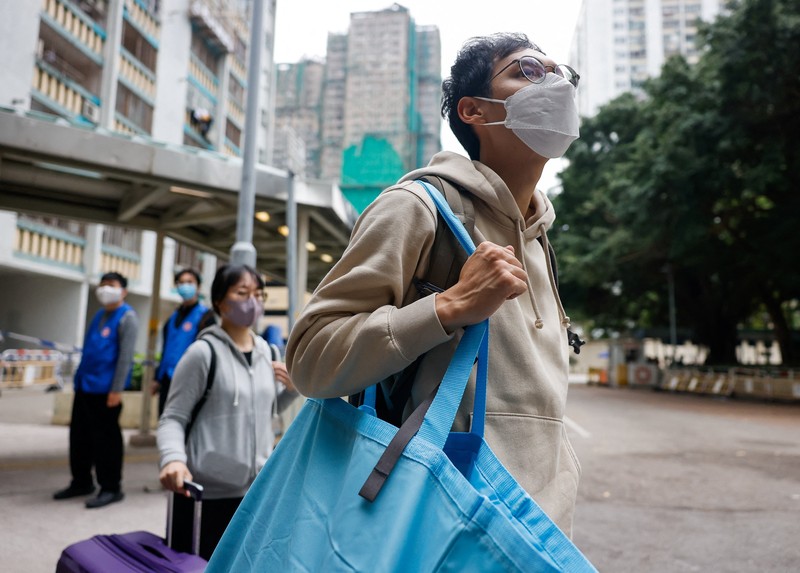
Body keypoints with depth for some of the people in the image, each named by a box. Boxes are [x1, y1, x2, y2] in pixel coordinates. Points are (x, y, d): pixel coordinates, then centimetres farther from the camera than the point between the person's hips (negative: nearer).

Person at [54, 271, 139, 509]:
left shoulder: (127, 317, -9)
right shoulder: (100, 315, 16)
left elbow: (125, 355, -16)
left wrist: (117, 389, -20)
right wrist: (79, 378, 18)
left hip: (105, 389, -8)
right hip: (85, 386, 8)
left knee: (106, 438, -1)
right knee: (79, 435, 14)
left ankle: (111, 488, 9)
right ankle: (81, 482, 29)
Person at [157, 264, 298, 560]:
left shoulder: (266, 351, 8)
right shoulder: (203, 352, -11)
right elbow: (173, 418, -10)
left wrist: (291, 388, 3)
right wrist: (173, 458, -28)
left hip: (257, 490, 6)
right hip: (206, 493, -6)